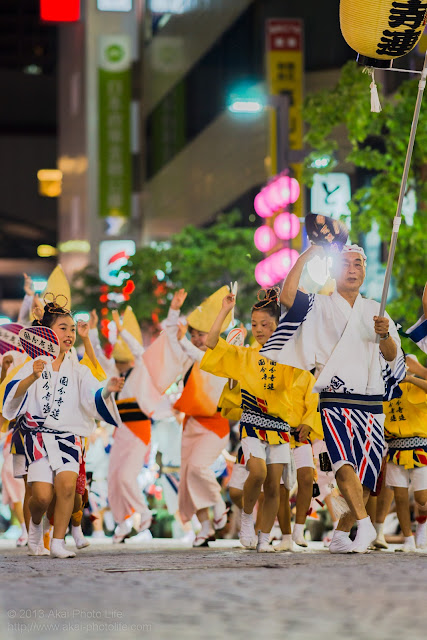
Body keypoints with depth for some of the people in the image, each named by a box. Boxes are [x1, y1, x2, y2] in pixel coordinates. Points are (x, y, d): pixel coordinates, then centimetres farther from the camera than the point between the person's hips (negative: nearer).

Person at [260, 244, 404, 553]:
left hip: (372, 406, 4)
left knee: (365, 480, 2)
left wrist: (385, 335, -16)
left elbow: (392, 355, 6)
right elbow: (287, 297, -13)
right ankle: (364, 525, -33)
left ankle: (341, 536, 16)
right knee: (343, 462, -28)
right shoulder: (320, 306, 6)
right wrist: (307, 255, -7)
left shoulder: (375, 310, 16)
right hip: (336, 401, -4)